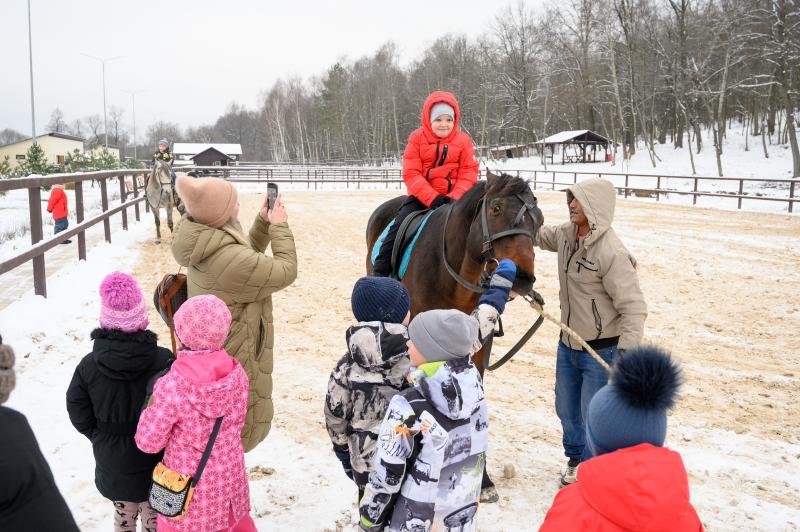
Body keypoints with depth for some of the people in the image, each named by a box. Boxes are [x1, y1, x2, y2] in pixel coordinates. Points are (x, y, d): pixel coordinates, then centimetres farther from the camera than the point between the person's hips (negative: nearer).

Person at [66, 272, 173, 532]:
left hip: (111, 461, 2)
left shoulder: (89, 365, -17)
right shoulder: (163, 362, -23)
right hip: (153, 461, -2)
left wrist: (100, 437, 10)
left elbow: (78, 413, -6)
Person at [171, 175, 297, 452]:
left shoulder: (207, 245, -4)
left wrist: (263, 222, 5)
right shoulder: (228, 258, -34)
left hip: (212, 353, 10)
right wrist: (279, 227, -12)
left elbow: (248, 257, 14)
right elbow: (285, 271, -22)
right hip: (233, 357, -10)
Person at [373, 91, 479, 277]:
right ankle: (380, 271, -11)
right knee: (400, 224, -17)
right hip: (422, 196, -1)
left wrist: (455, 197, -20)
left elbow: (468, 174, -2)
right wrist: (433, 198, -21)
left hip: (453, 197, 1)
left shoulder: (463, 141, 2)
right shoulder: (417, 138, -2)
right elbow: (411, 173, -9)